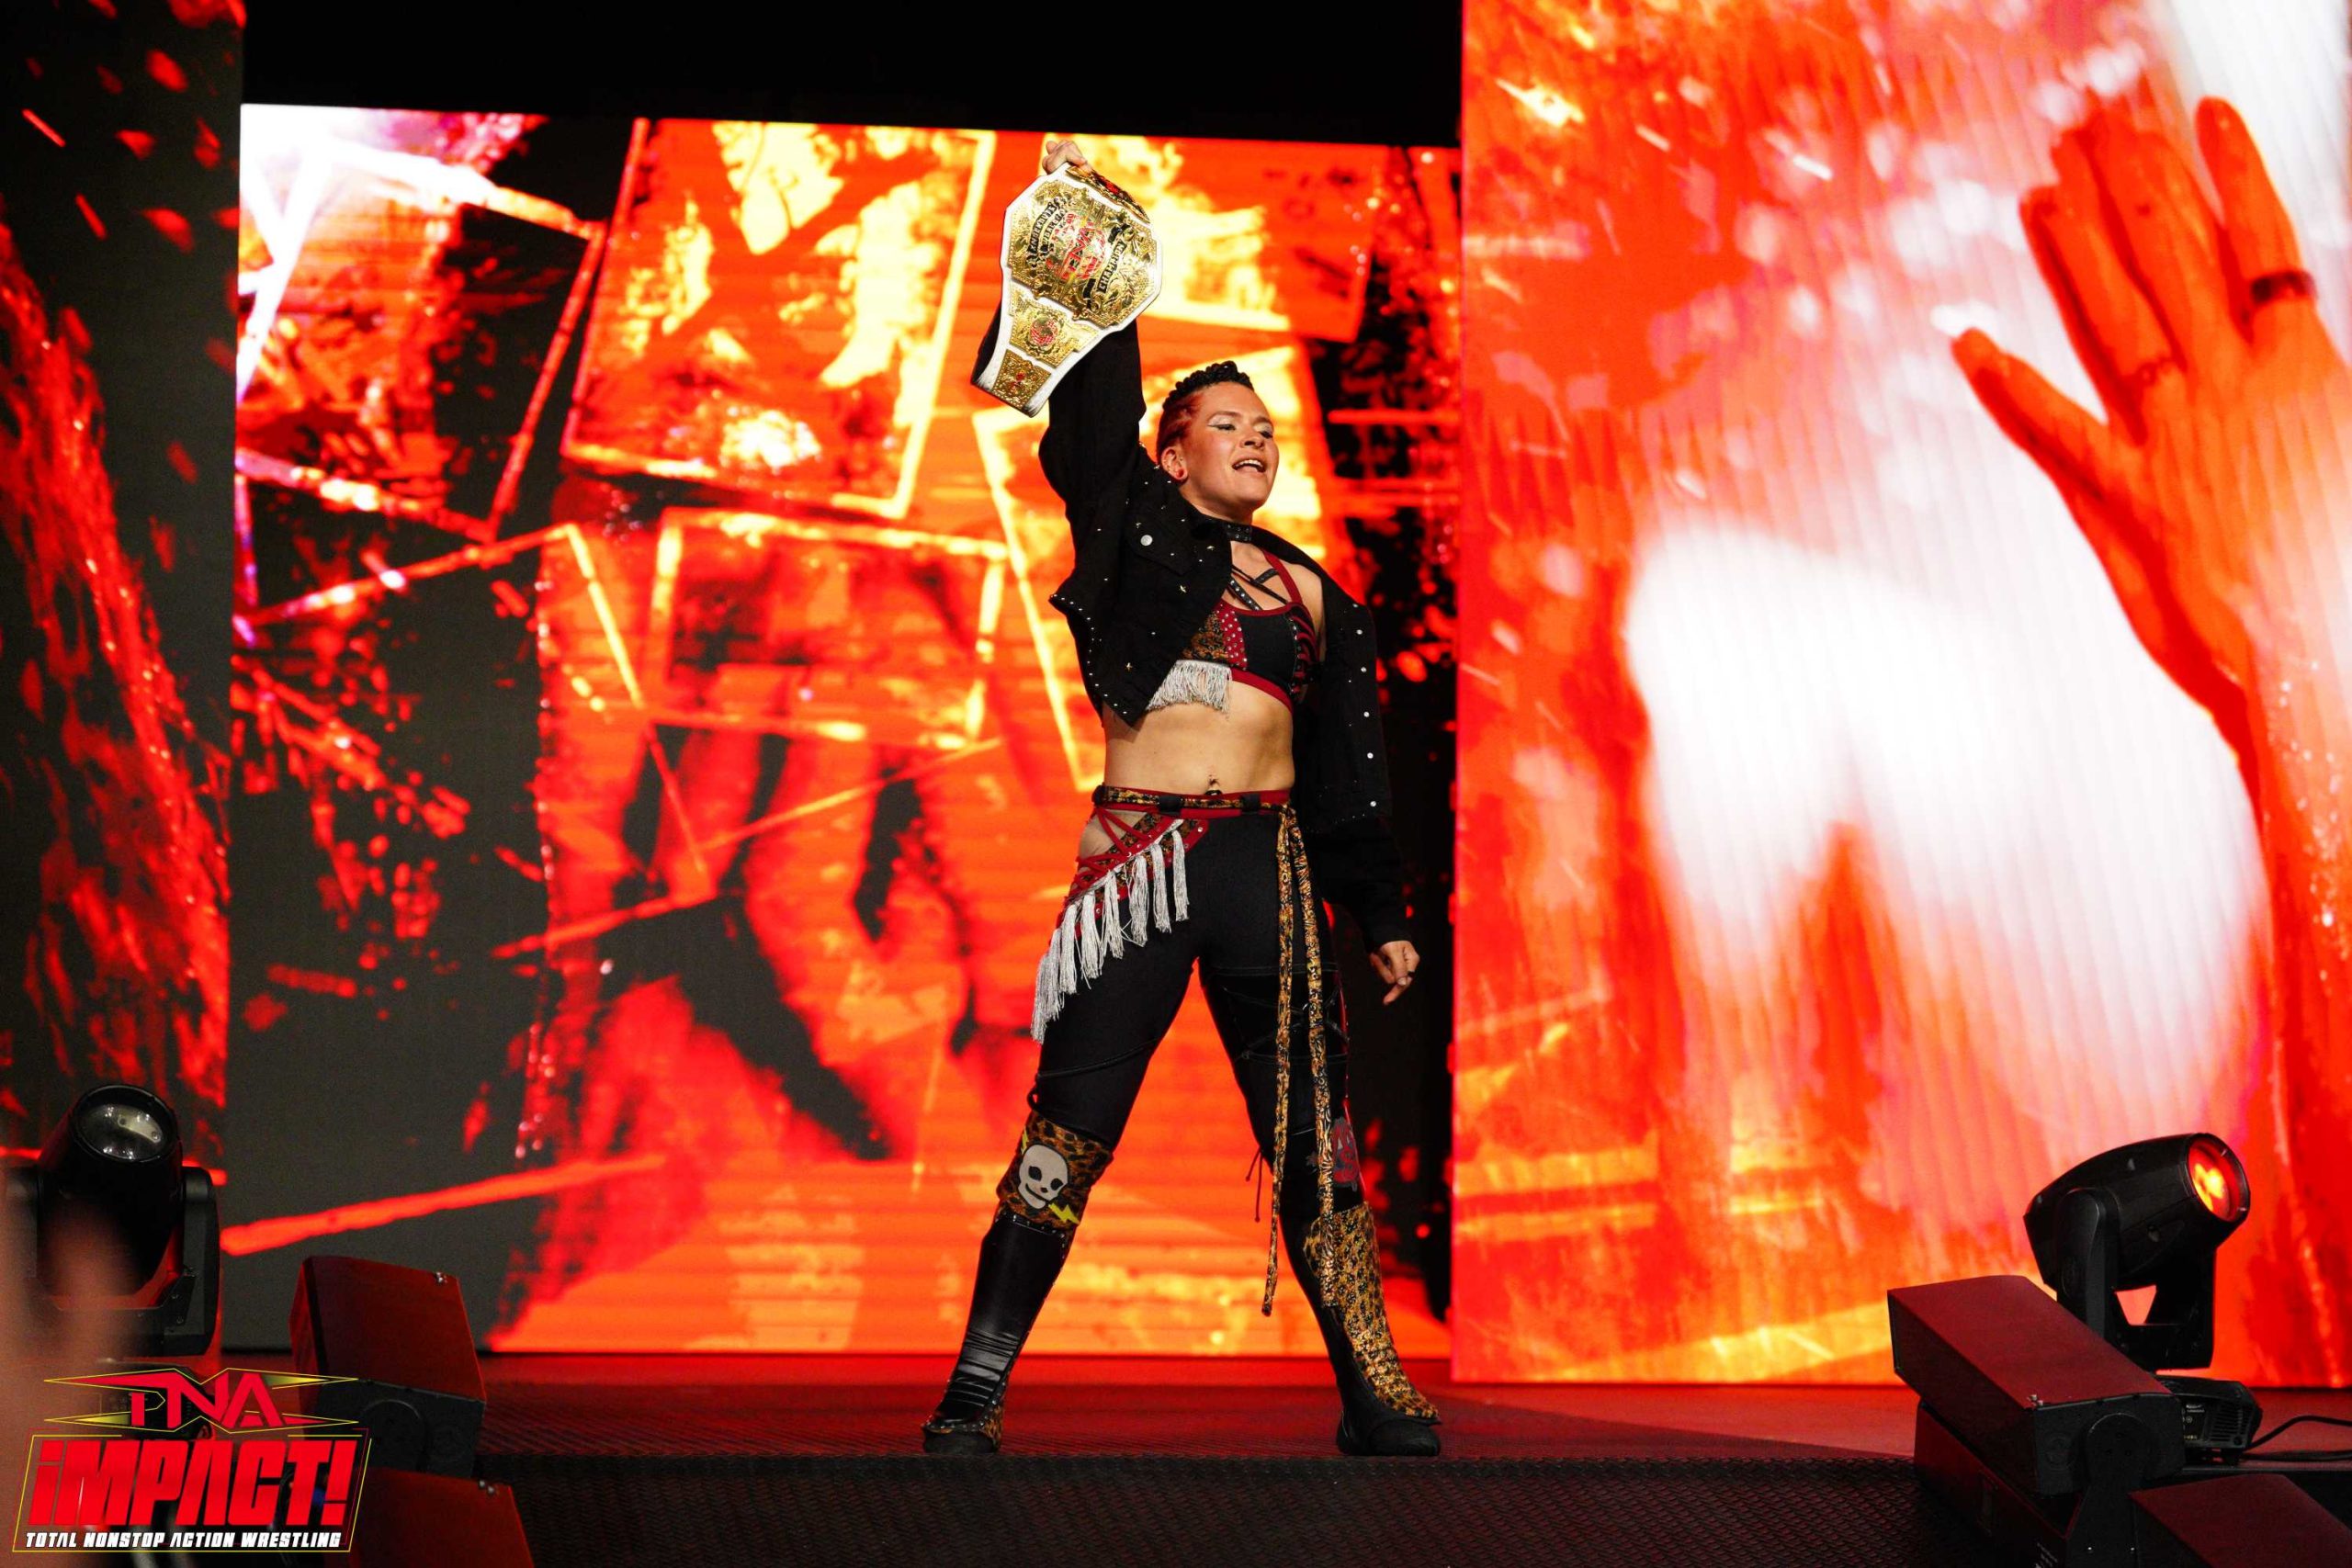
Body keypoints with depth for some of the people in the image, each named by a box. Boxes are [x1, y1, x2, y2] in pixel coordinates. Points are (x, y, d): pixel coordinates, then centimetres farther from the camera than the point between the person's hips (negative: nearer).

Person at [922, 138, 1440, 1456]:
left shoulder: (1308, 589, 17)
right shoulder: (1133, 528, 9)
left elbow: (1350, 762, 19)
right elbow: (1087, 403, -1)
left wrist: (1384, 914, 17)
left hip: (1271, 867, 3)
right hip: (1136, 859, -3)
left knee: (1312, 1130, 3)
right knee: (1071, 1125, -6)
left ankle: (1376, 1398, 9)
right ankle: (978, 1388, -2)